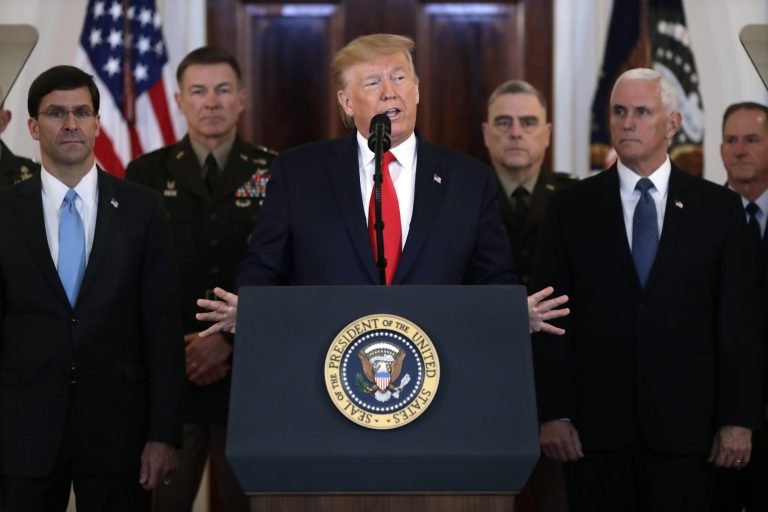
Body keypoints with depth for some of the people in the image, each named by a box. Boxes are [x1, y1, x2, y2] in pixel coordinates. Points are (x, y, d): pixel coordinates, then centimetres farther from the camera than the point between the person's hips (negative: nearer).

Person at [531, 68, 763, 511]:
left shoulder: (719, 207, 5)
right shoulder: (571, 207, 6)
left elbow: (740, 320, 3)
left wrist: (740, 419, -3)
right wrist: (553, 413, -4)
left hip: (685, 425, 0)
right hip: (595, 424, 0)